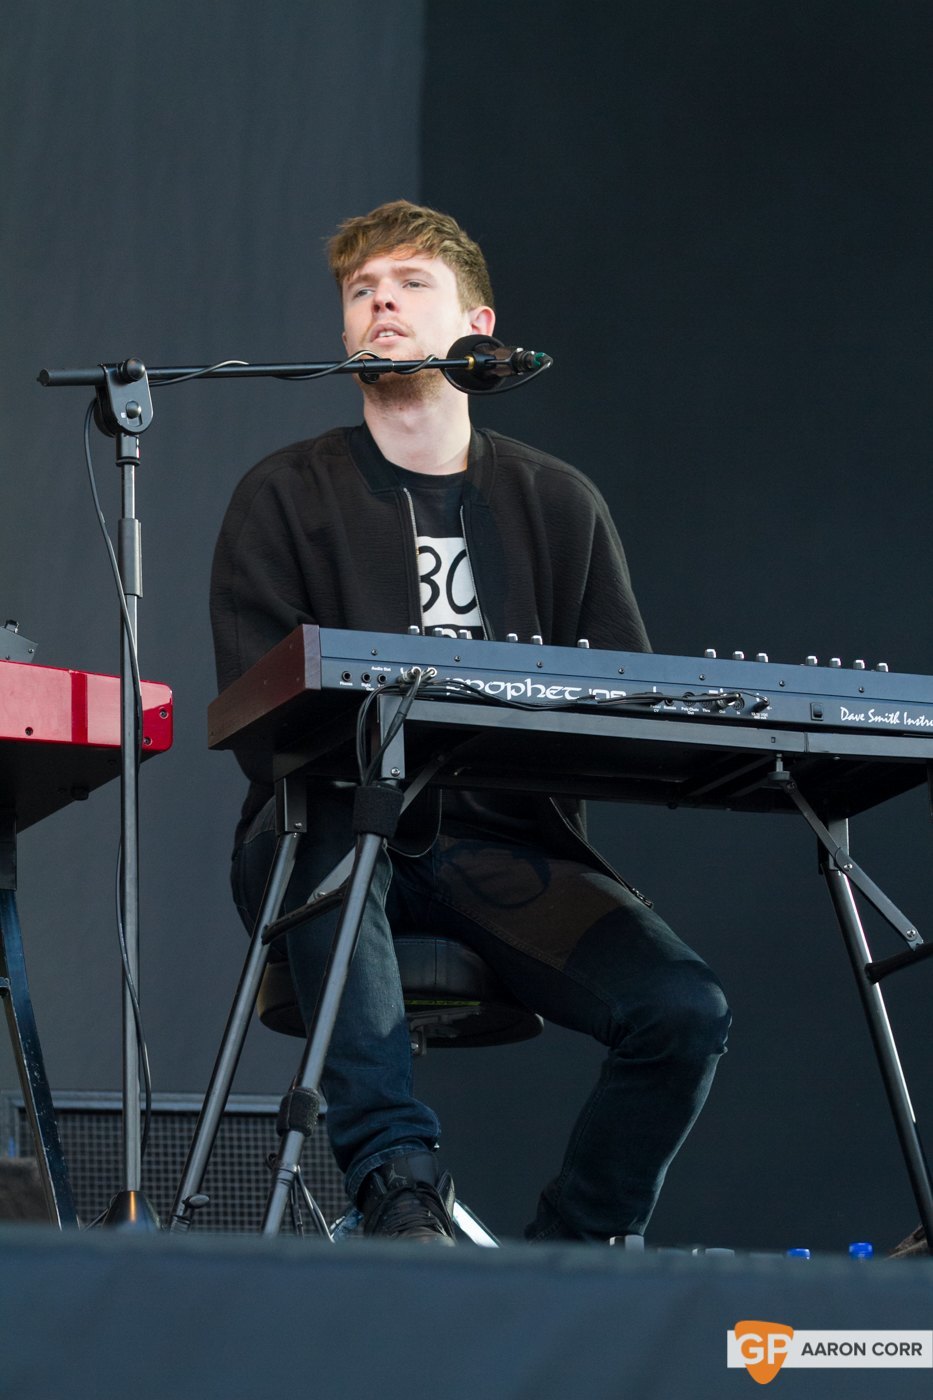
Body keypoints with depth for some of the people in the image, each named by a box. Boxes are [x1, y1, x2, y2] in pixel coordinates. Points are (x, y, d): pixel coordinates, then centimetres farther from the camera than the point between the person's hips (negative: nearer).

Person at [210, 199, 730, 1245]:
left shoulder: (559, 505, 13)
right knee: (327, 832, -39)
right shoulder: (282, 499, 6)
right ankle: (398, 1181, -33)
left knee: (685, 1010, -21)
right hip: (342, 830, -2)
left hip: (504, 845, 2)